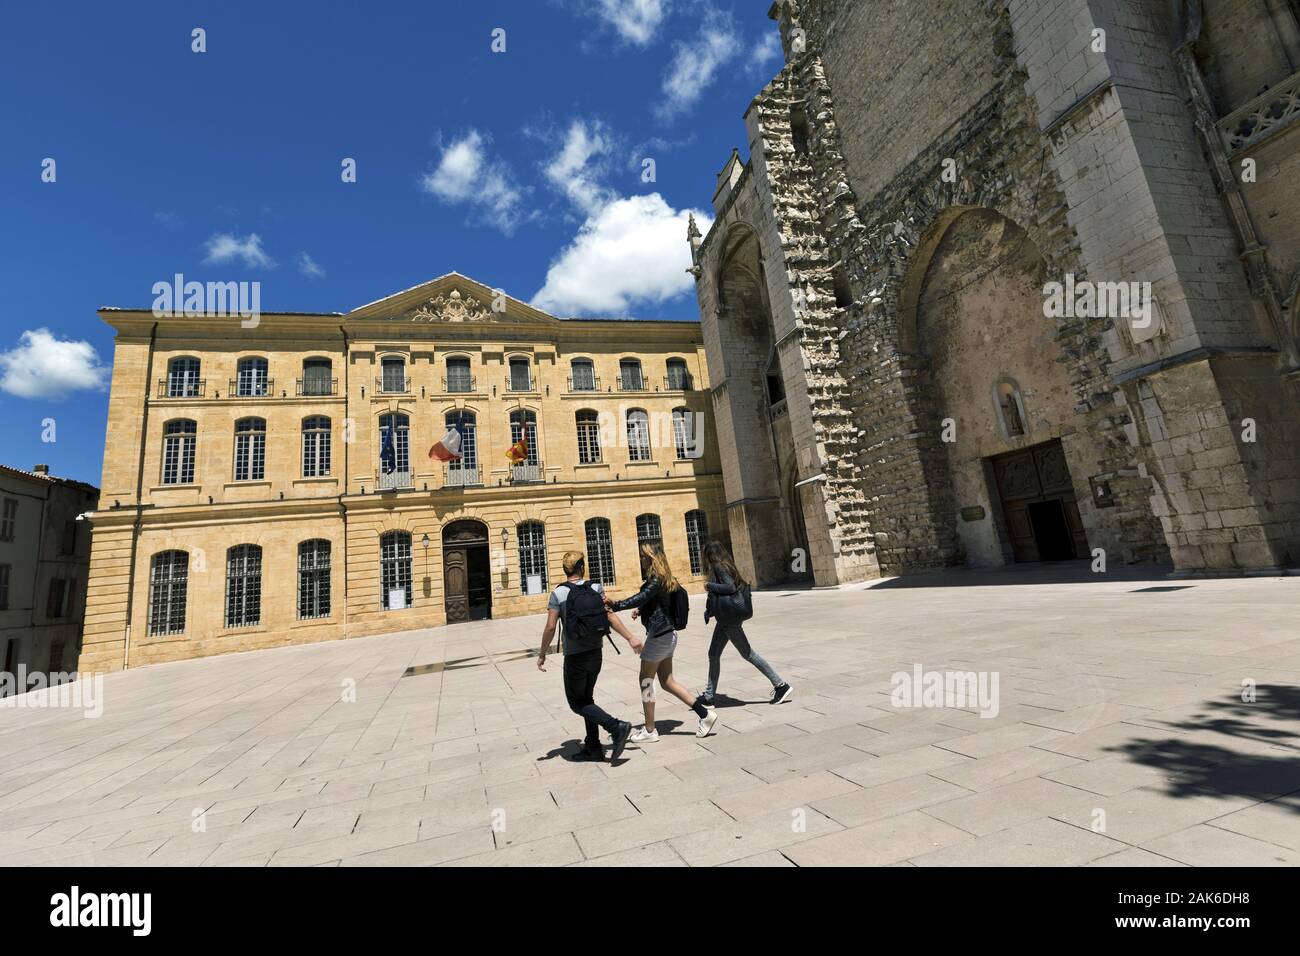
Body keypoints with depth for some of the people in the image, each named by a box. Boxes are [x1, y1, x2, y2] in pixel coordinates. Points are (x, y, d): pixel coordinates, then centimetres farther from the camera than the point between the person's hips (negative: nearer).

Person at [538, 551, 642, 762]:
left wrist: (542, 654, 1)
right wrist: (630, 638, -7)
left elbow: (550, 627, -12)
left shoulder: (558, 593, -9)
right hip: (595, 654, 5)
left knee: (577, 703, 7)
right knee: (586, 698, 19)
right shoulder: (595, 588, 0)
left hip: (575, 656, -5)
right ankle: (593, 748, 22)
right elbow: (610, 616, -8)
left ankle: (617, 727, -9)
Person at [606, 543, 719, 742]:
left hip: (659, 635, -10)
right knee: (667, 682, 14)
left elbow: (639, 598, -29)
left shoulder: (656, 581, -15)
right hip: (667, 634, 10)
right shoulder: (661, 581, 14)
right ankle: (705, 713, 14)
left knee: (646, 681, 3)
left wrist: (615, 606, -34)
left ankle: (649, 731, 14)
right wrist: (639, 609, 6)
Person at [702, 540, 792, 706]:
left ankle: (781, 686, 5)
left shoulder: (719, 567, -14)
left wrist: (709, 585, -16)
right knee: (713, 655, 13)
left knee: (748, 653, -3)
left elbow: (730, 587, -26)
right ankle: (708, 697, 20)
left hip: (728, 619, -10)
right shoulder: (726, 566, 12)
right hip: (725, 619, 10)